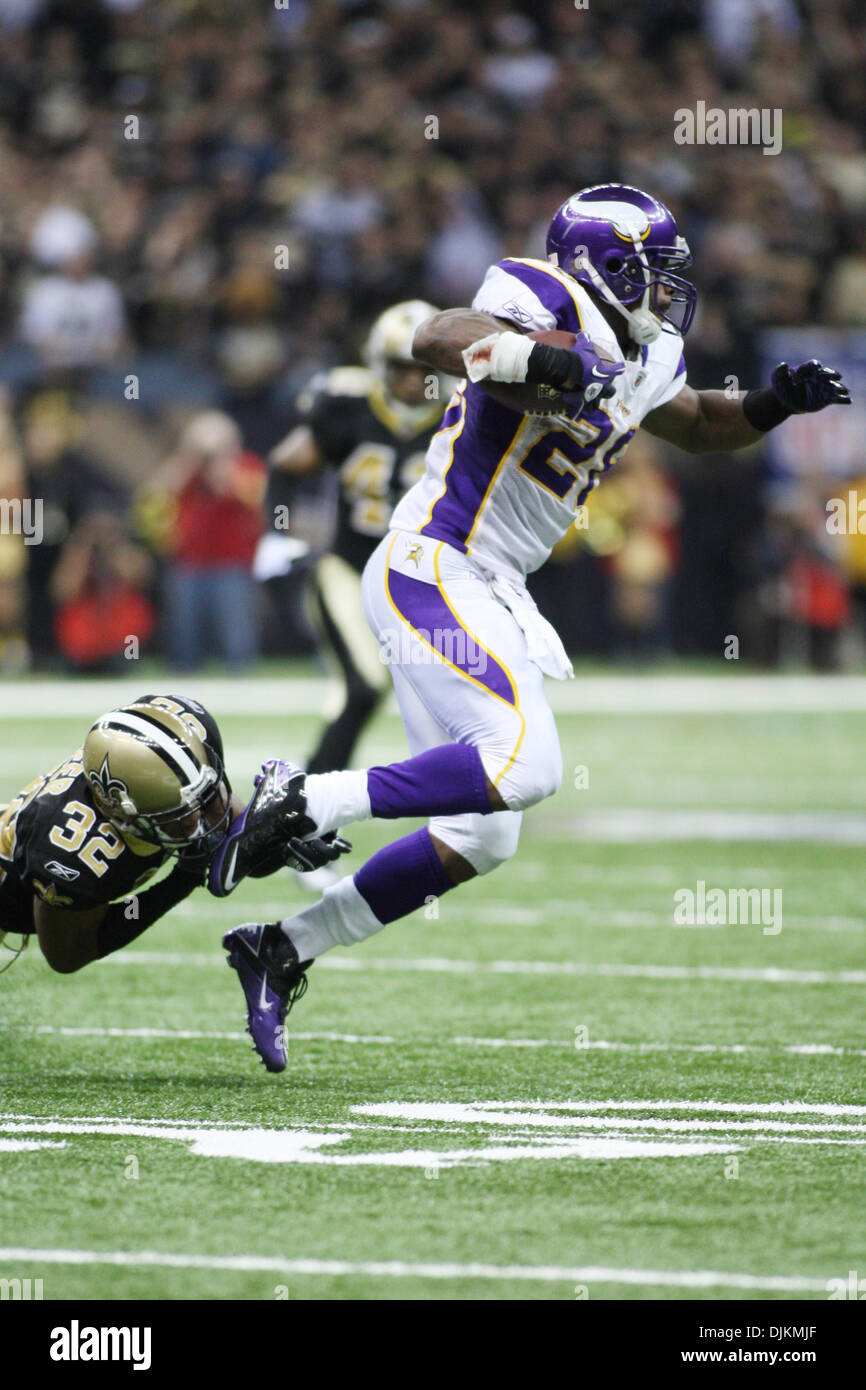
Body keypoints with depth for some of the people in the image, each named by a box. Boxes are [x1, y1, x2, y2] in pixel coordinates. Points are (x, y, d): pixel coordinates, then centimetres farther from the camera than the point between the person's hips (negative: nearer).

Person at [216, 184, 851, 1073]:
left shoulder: (640, 362, 15)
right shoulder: (552, 306, -12)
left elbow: (698, 426, 35)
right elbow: (436, 338, -29)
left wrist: (774, 404, 16)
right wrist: (526, 361, -46)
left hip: (487, 596, 10)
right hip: (431, 570, -10)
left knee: (480, 840, 8)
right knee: (527, 763, -26)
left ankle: (278, 950, 15)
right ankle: (301, 802, -17)